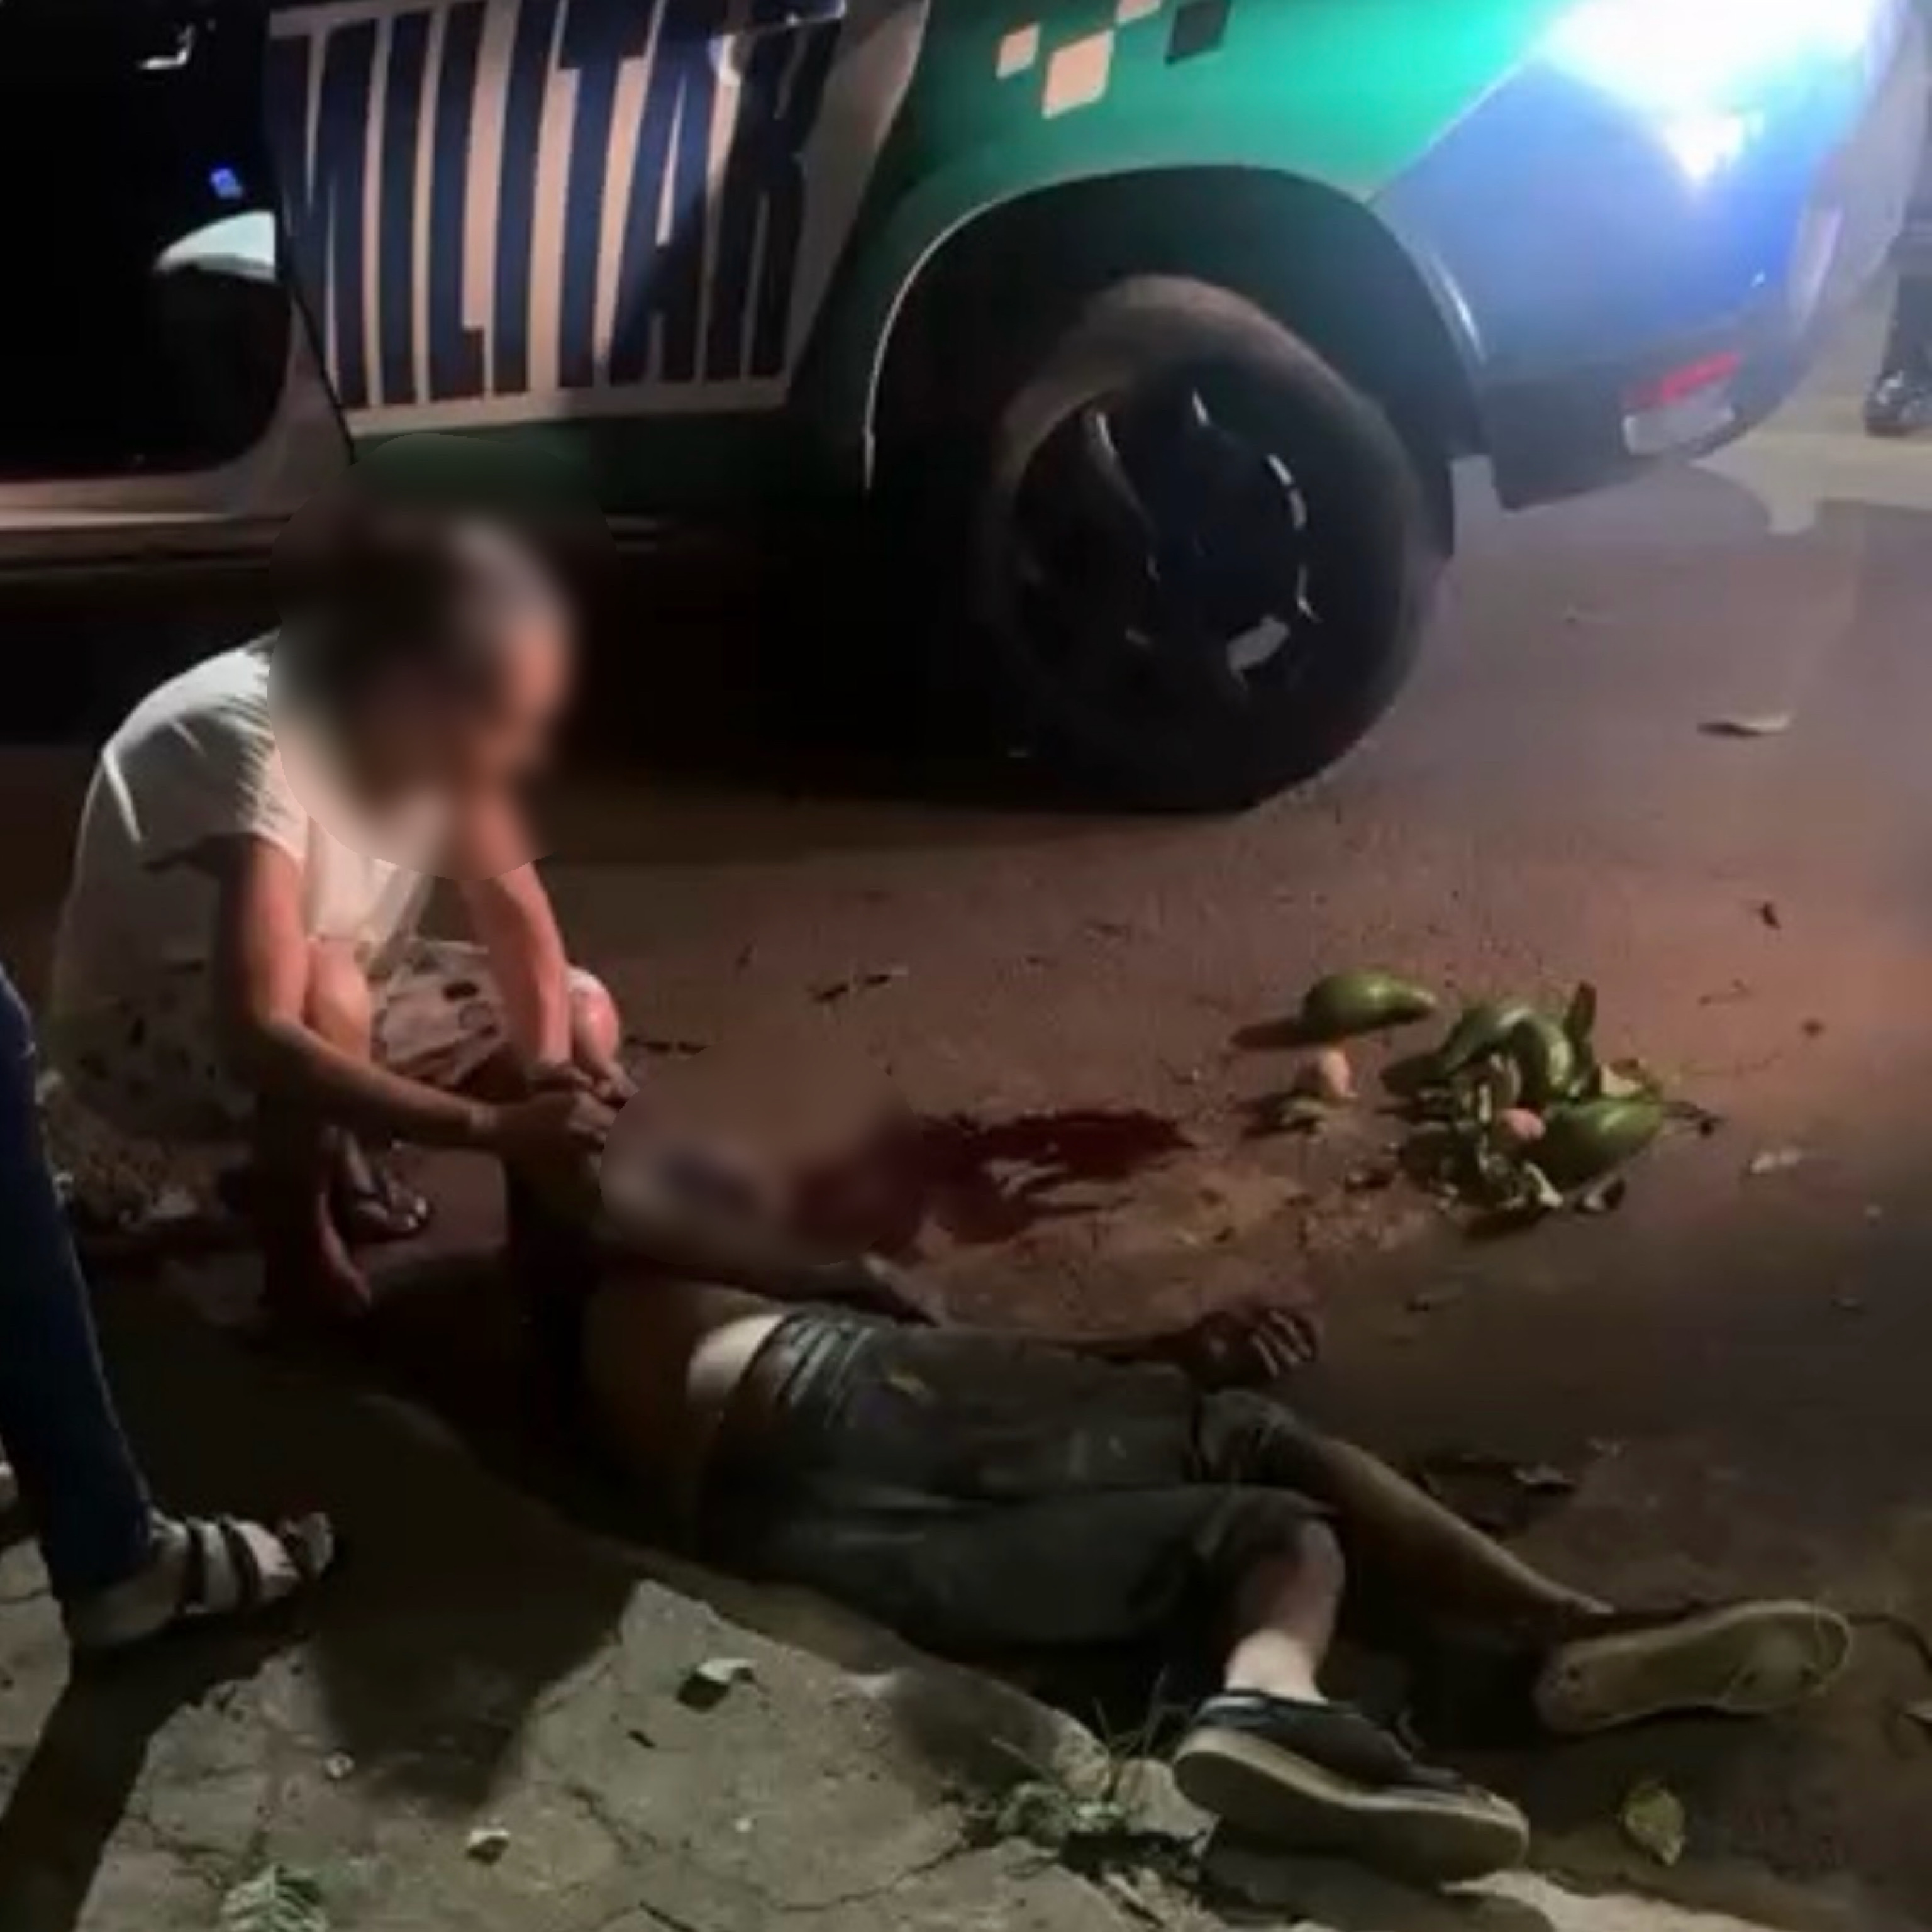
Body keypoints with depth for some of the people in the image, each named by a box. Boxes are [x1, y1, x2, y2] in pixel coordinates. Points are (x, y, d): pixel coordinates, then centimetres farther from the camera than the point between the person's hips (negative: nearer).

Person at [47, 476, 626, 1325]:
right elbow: (260, 1037, -46)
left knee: (583, 1018, -5)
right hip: (144, 1030, -7)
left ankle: (324, 1151, 12)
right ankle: (296, 1233, -11)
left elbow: (508, 897, -9)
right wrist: (493, 1126, -49)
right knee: (325, 989, -39)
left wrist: (548, 1060, -27)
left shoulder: (424, 721, -16)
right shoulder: (245, 741, -37)